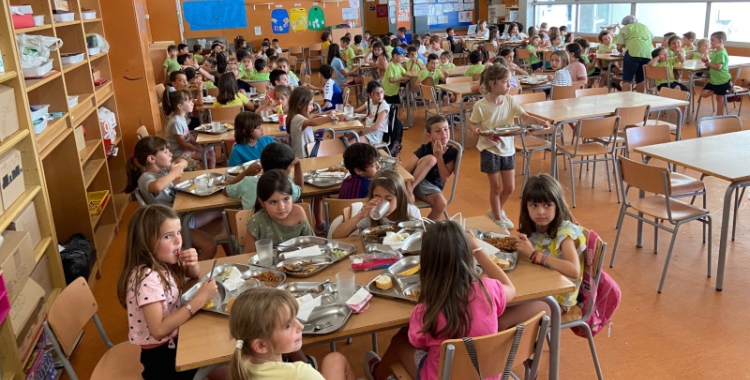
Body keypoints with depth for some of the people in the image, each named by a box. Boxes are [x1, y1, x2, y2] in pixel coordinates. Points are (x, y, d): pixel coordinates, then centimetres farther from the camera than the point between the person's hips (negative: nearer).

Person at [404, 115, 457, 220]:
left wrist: (439, 156, -23)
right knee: (430, 159, -28)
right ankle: (409, 190, -24)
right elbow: (407, 170, -20)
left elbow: (445, 178, -15)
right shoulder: (424, 149, -13)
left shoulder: (452, 152, -8)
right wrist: (409, 189, -35)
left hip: (432, 188, 2)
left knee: (442, 203, -32)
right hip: (415, 182, -2)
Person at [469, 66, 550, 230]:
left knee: (510, 187, 11)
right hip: (489, 150, -5)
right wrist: (475, 130, -29)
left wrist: (539, 121, -25)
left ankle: (496, 210, 38)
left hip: (507, 149, 5)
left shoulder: (510, 101, -5)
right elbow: (472, 124, -6)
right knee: (496, 187, 6)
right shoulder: (480, 106, -16)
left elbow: (524, 115, -8)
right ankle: (498, 218, 27)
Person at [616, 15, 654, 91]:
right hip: (648, 53, 5)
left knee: (627, 79, -1)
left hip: (633, 52, -4)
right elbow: (652, 37, 50)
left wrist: (622, 51, 30)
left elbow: (619, 47, 10)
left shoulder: (625, 28, 18)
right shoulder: (645, 27, 32)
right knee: (641, 79, 14)